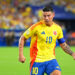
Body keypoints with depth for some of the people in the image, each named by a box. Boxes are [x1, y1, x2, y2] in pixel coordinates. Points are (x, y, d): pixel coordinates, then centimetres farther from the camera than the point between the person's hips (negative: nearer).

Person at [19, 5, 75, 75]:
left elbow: (63, 45, 16)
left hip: (51, 59, 3)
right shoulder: (36, 27, -9)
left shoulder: (57, 28, 3)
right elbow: (22, 38, -1)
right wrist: (21, 55, -8)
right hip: (37, 61, -2)